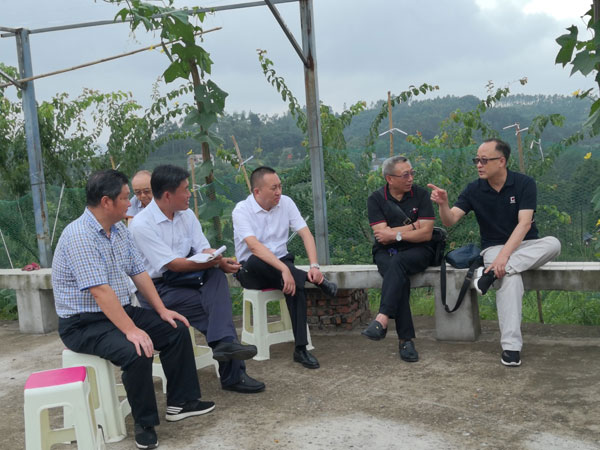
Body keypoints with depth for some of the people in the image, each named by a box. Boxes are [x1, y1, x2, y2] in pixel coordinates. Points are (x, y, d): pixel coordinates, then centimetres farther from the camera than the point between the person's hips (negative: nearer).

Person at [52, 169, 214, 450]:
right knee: (137, 351, -31)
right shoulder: (79, 236, -24)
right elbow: (100, 291, -30)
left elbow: (138, 272, 8)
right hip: (83, 324, -9)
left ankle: (180, 401, 12)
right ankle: (145, 423, -10)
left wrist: (162, 310, 1)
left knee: (176, 330, 2)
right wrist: (131, 330, -32)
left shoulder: (119, 230, 4)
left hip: (120, 311, 9)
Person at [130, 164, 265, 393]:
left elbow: (204, 249, 0)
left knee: (216, 274, -24)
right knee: (215, 304, -22)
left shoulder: (187, 215, 5)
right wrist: (215, 262, -27)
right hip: (156, 288, -6)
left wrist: (220, 262, -25)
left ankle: (224, 342, -34)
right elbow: (172, 264, -22)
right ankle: (232, 374, -15)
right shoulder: (141, 225, -18)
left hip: (183, 279, 6)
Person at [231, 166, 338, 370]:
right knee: (255, 261, -37)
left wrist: (314, 265, -22)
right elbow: (254, 246, -27)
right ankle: (316, 281, -26)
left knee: (295, 284, -31)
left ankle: (301, 349, -25)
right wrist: (284, 269, -39)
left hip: (282, 263, 2)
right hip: (251, 271, -2)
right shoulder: (242, 210, -12)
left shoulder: (285, 203, 1)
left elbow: (306, 234, -4)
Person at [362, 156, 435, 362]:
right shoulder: (376, 199, 2)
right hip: (386, 253, 1)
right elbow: (382, 236, -9)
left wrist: (395, 234, -9)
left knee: (397, 262, -35)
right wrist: (413, 226, -5)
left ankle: (382, 320, -44)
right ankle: (405, 339, -31)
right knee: (400, 277, -31)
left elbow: (426, 234, -6)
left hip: (417, 252, 0)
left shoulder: (421, 194, 1)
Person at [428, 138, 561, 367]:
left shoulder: (524, 183, -7)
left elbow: (524, 223, -17)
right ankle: (511, 346, -34)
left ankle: (490, 272, -34)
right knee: (510, 278, -35)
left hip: (526, 247, 1)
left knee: (553, 244, -32)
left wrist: (504, 255, -30)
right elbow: (450, 220, -9)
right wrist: (443, 203, -32)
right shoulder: (474, 190, -1)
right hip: (494, 247, -1)